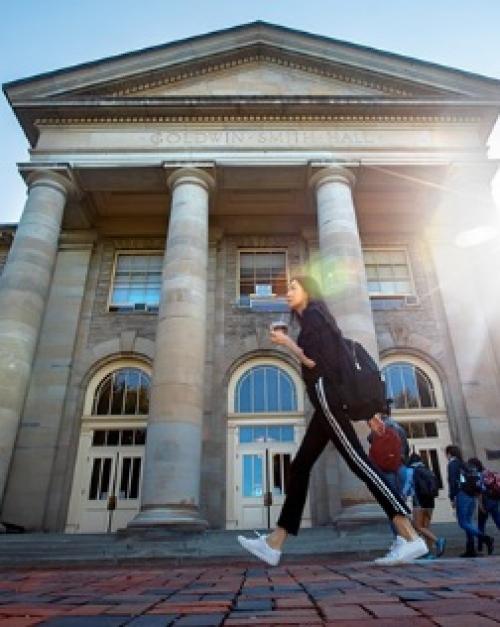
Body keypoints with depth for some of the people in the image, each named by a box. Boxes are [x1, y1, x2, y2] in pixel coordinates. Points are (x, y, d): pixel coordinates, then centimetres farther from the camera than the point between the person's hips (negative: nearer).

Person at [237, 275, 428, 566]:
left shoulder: (311, 315, -2)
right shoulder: (315, 319, 26)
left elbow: (315, 362, -15)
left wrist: (287, 342, 1)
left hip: (325, 394, -10)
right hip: (326, 399, 10)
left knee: (357, 460, -14)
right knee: (300, 466, 5)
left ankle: (410, 537, -13)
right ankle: (274, 543, 7)